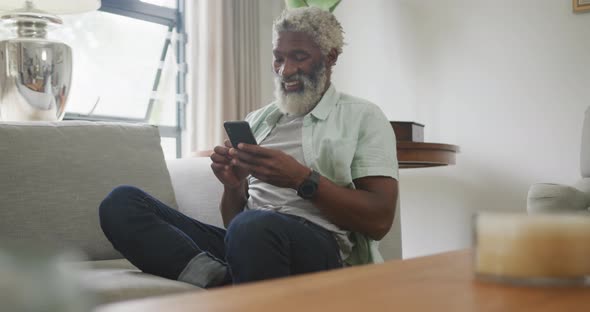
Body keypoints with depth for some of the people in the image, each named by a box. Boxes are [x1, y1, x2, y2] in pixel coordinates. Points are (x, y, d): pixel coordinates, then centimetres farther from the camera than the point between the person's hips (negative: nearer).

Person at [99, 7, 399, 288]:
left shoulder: (363, 117, 8)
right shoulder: (256, 121, 23)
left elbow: (379, 220, -3)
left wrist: (302, 179, -13)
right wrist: (233, 185, -2)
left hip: (320, 246, -6)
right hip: (246, 241, 6)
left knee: (254, 227, -41)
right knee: (121, 202, -13)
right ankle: (221, 280, -27)